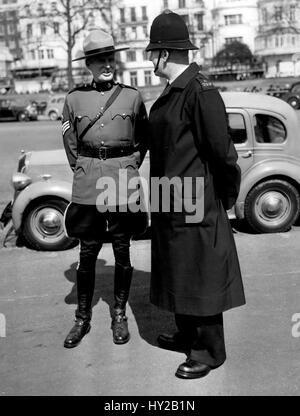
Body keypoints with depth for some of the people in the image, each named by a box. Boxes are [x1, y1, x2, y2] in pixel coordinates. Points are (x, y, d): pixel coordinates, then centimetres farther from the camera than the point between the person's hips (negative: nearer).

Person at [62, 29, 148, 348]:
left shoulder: (132, 97, 2)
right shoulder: (74, 98, 4)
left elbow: (143, 139, 15)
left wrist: (131, 165, 8)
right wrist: (81, 169, 10)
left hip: (123, 182, 0)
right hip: (87, 184, 1)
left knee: (122, 251, 7)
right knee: (87, 252, 5)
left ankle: (119, 316, 21)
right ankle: (82, 319, 18)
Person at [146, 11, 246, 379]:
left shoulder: (200, 91, -19)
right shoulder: (171, 91, 11)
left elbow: (222, 150, -19)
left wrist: (228, 196, -8)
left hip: (195, 203, -9)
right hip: (170, 201, 10)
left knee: (201, 276, 3)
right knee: (177, 273, 19)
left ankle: (211, 351, 19)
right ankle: (187, 336, 37)